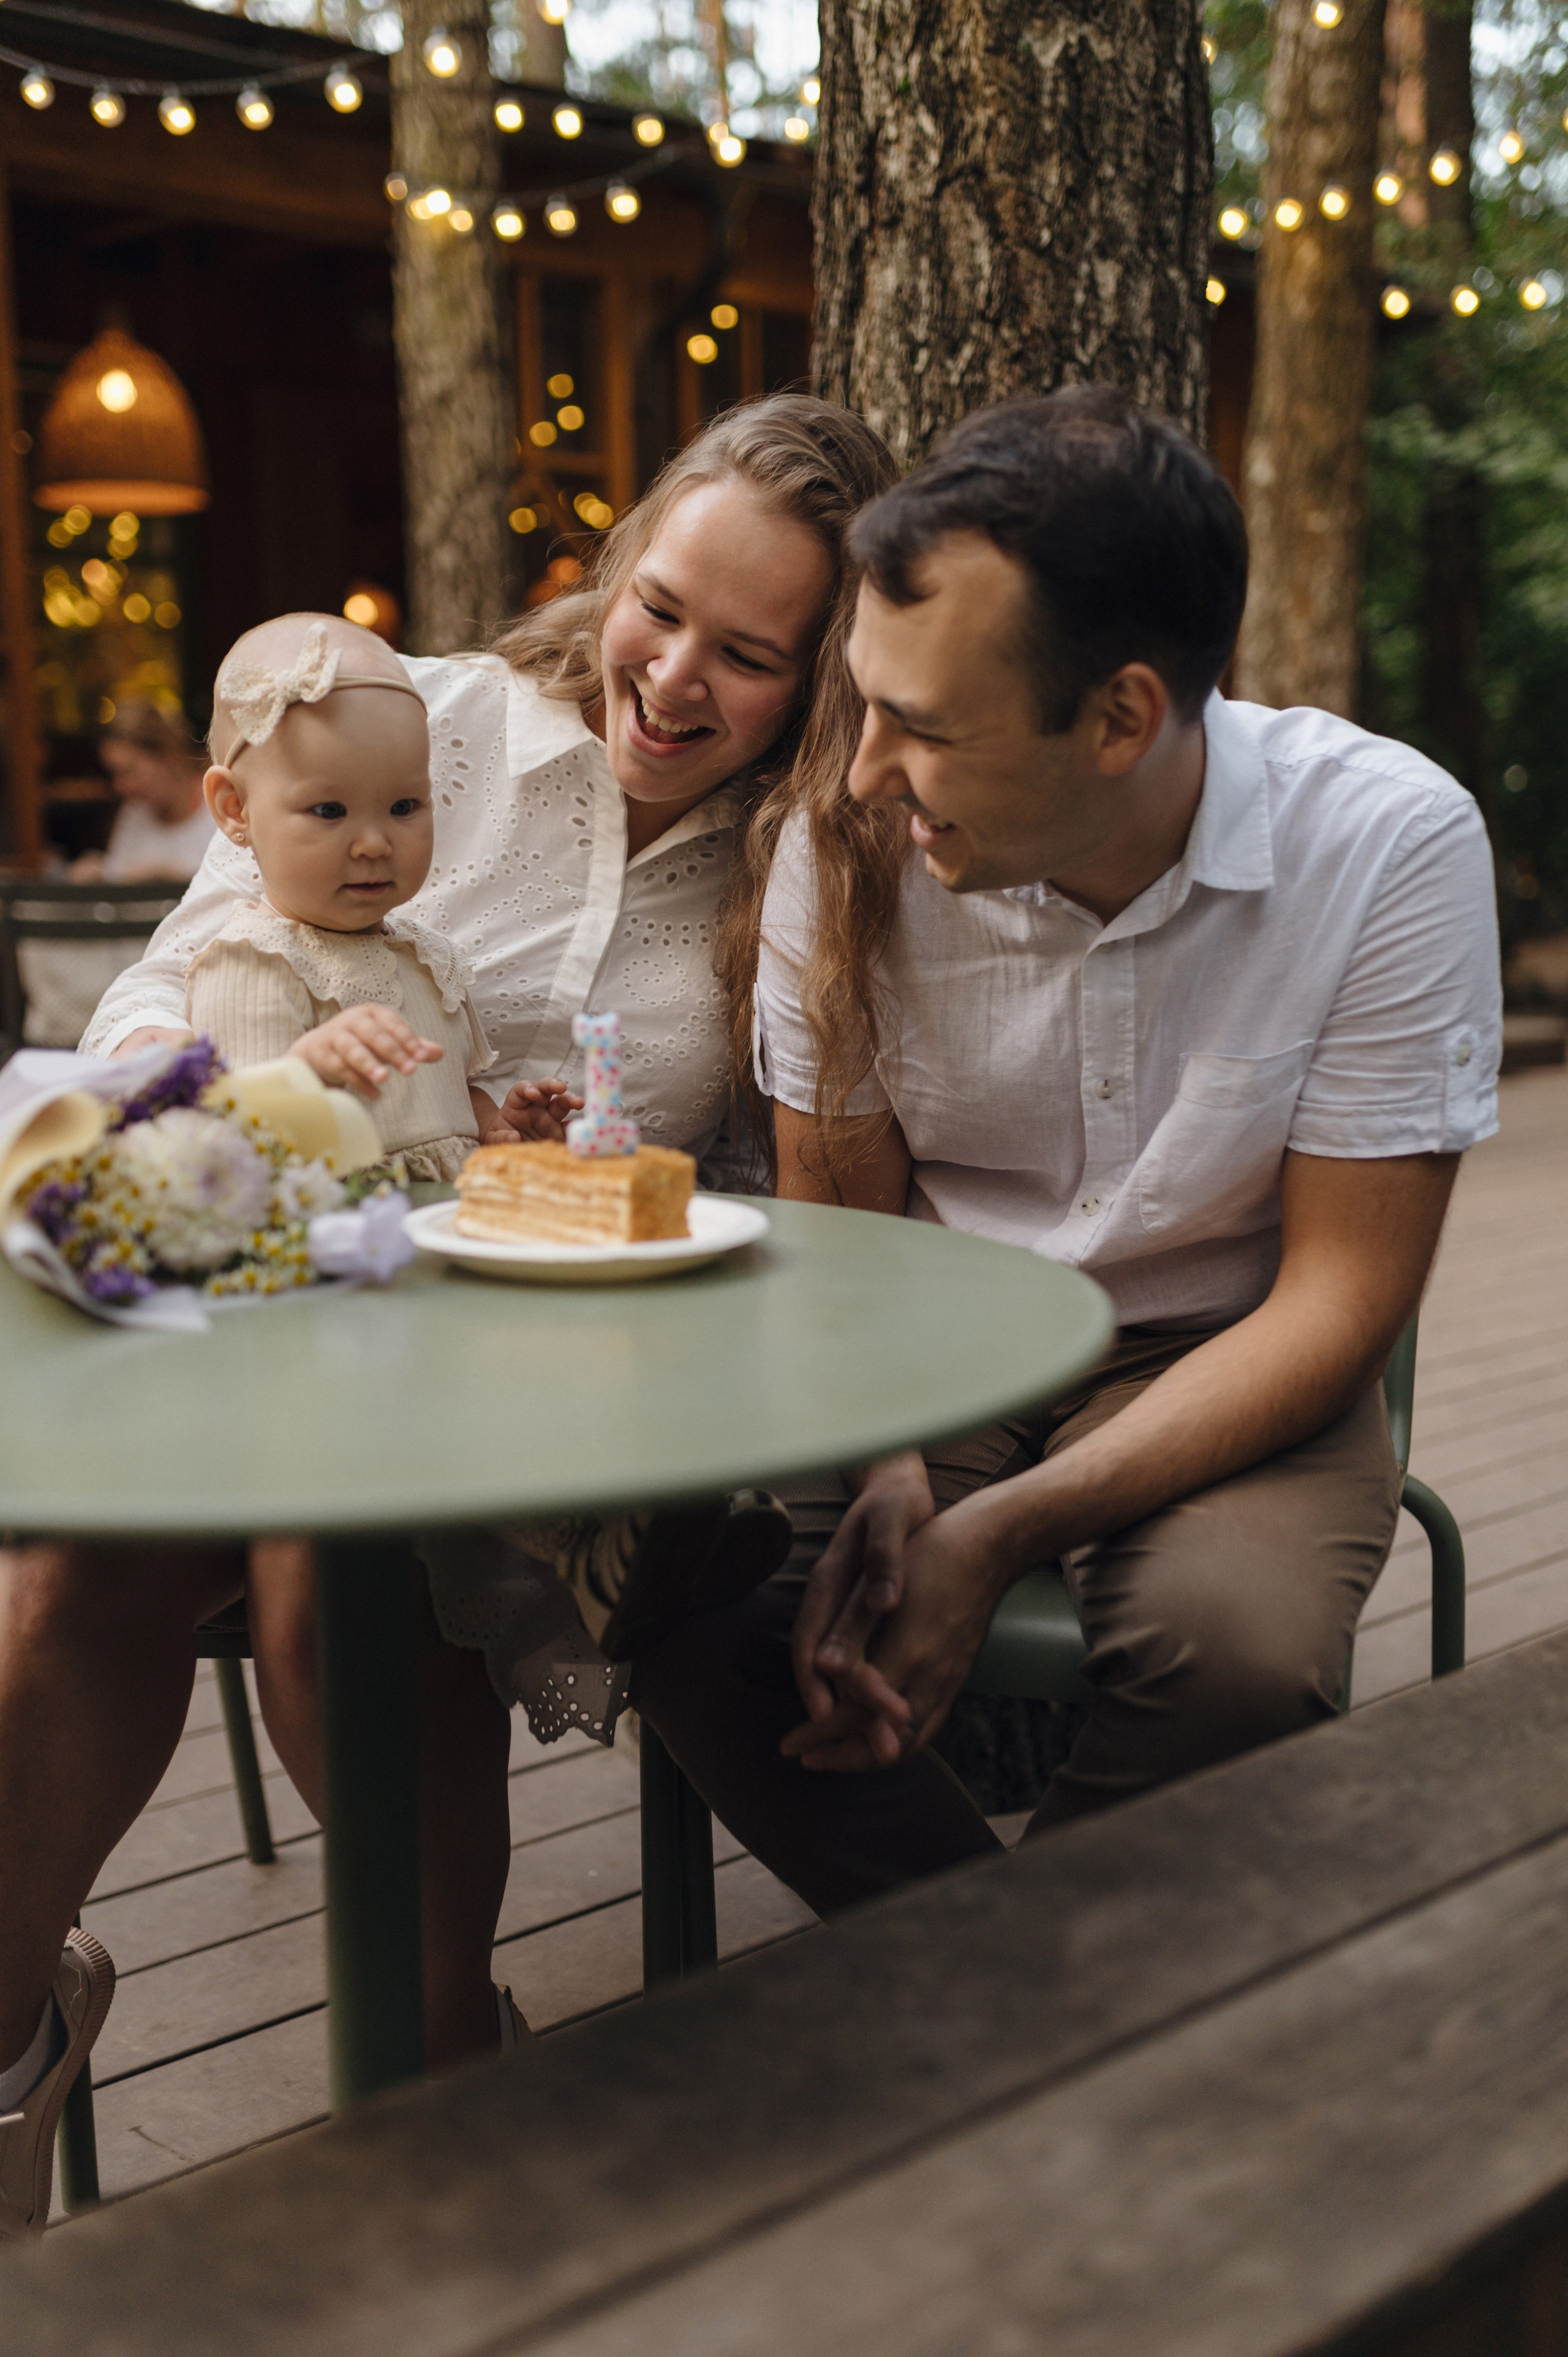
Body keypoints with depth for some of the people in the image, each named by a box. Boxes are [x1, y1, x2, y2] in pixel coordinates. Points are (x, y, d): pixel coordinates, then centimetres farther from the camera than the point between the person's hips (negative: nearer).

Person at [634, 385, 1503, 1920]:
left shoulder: (1390, 842, -18)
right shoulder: (844, 848, -12)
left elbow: (1338, 1294, -15)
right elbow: (842, 1229, 0)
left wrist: (1004, 1532, -26)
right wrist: (891, 1474, -22)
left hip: (1223, 1373, -2)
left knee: (1235, 1643, -34)